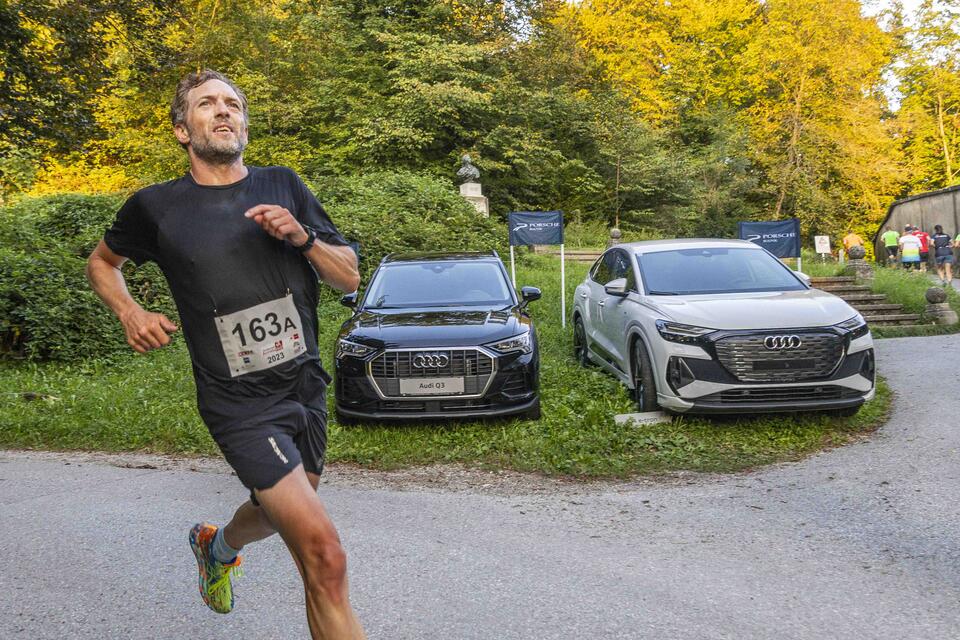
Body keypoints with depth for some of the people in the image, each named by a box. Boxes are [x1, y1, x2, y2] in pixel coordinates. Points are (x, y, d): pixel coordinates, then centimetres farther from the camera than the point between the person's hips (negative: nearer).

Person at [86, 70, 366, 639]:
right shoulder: (157, 206, -2)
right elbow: (102, 262, 17)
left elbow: (349, 277, 5)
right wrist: (130, 313, -1)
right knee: (325, 556, -16)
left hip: (307, 386, 5)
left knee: (280, 512, 27)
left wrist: (302, 236, -12)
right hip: (242, 404, -5)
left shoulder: (283, 185, 5)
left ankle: (218, 544, 61)